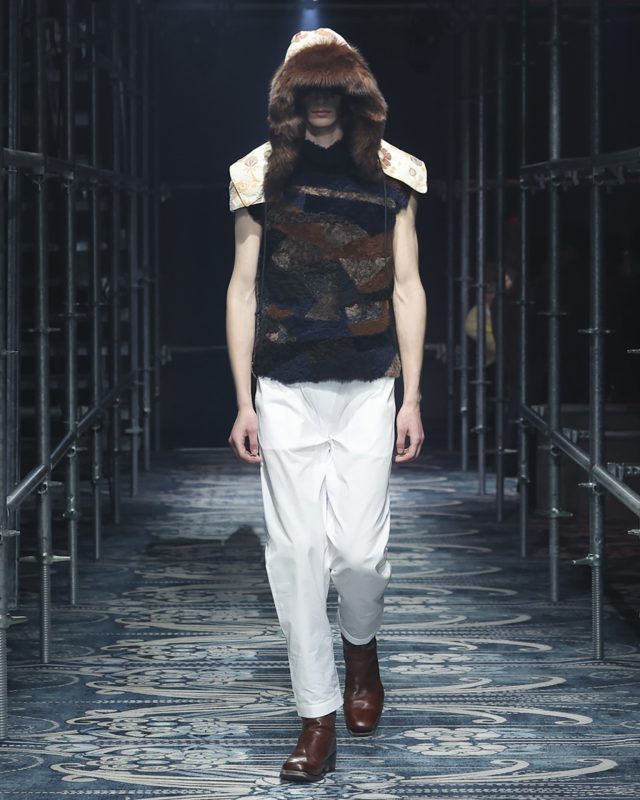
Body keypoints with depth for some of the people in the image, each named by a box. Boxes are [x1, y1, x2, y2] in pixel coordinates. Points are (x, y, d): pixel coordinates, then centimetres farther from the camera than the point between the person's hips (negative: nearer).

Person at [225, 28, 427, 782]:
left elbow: (407, 289, 4)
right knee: (296, 550, -1)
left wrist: (412, 397, 1)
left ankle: (360, 644, 30)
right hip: (286, 391, 0)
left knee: (359, 548, -4)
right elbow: (243, 291, 4)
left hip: (367, 388, 0)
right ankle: (317, 717, 8)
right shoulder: (263, 175, 1)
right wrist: (243, 402, 0)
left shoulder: (389, 175, 2)